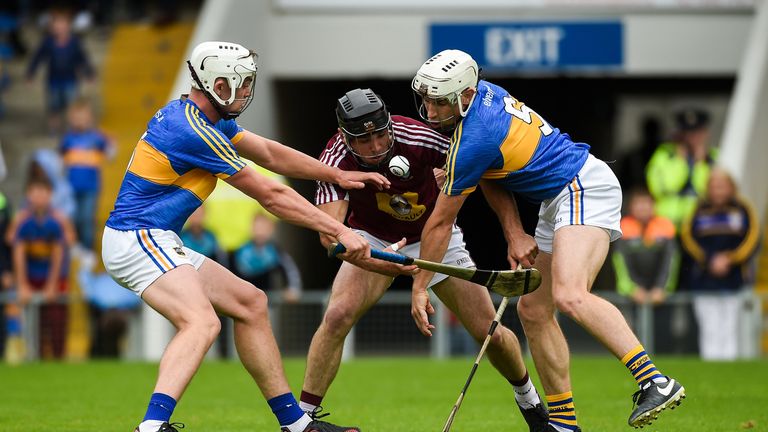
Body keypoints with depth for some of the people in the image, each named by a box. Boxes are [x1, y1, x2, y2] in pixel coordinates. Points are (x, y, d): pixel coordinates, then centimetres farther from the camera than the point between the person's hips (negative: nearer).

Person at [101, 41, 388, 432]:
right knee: (201, 322, -31)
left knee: (250, 302, 15)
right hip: (137, 240, -11)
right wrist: (339, 231, -9)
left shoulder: (209, 118, 11)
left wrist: (338, 176, 22)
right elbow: (270, 196, -15)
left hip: (159, 243, 11)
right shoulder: (195, 132, -19)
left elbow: (269, 153, 22)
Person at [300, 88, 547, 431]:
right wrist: (379, 263, -55)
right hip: (374, 241, 0)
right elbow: (329, 232, -39)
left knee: (489, 332, -1)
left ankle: (527, 398, 30)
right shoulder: (335, 162, -29)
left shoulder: (417, 139, -31)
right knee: (338, 315, -26)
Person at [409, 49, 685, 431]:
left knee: (569, 297, -30)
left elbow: (440, 223, -10)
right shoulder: (483, 94, 4)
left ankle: (655, 382, -39)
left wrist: (419, 287, -1)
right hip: (560, 200, 11)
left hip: (585, 189, -11)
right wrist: (514, 234, -1)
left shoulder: (473, 140, -22)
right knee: (533, 309, 8)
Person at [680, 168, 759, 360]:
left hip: (733, 278, -1)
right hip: (705, 282, 1)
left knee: (730, 328, 1)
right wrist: (710, 261, -11)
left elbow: (751, 241, 0)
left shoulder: (742, 209, 4)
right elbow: (689, 238, 1)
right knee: (710, 329, -2)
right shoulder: (699, 211, 5)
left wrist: (728, 259, -12)